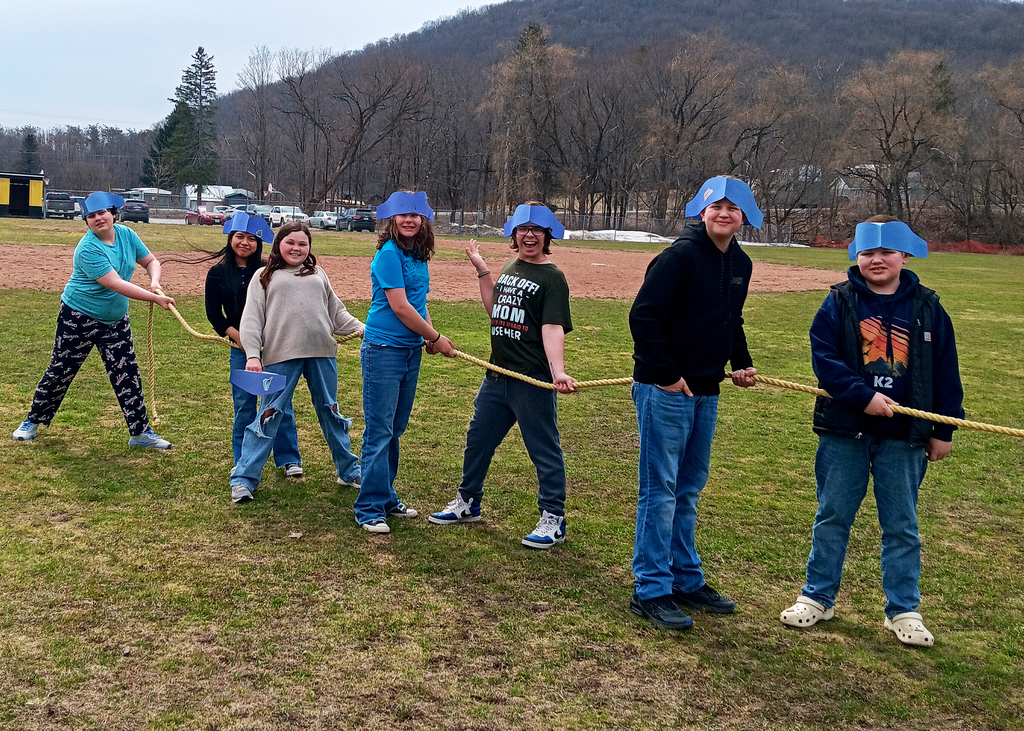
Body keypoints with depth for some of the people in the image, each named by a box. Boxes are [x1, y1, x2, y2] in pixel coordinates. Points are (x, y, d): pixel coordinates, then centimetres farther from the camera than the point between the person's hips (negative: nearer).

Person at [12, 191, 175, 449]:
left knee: (127, 375, 3)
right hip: (80, 318, -5)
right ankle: (32, 422, 24)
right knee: (61, 371, 6)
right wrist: (155, 299, -32)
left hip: (116, 320, 5)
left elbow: (151, 261, 8)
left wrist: (155, 282, -15)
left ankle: (140, 432, 10)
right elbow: (115, 284, -30)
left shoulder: (126, 235, -3)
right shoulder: (88, 249, -23)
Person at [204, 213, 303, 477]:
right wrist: (238, 337, -7)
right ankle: (243, 463, 19)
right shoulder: (218, 273, 4)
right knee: (244, 406, 6)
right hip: (240, 349, 1)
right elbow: (213, 313, 4)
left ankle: (289, 460, 12)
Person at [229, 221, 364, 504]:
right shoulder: (265, 276, 11)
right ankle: (243, 479, 2)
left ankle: (349, 471, 24)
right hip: (281, 356, -3)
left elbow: (337, 312, 21)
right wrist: (252, 354, -7)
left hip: (322, 353, 3)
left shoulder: (318, 274, 19)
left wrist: (362, 328, 7)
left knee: (330, 412, 13)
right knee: (270, 415, -4)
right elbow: (251, 319, 4)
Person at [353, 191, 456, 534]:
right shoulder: (389, 253, -14)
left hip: (411, 350, 8)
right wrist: (436, 337, -8)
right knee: (379, 431, -3)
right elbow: (400, 306, -17)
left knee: (395, 429, 15)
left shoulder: (419, 256, 10)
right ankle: (369, 508, 4)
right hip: (383, 350, -8)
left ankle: (387, 498, 27)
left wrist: (430, 336, -3)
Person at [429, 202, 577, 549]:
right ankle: (467, 503, 36)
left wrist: (558, 371, -36)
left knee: (544, 448, 0)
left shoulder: (552, 278, -10)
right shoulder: (510, 268, 13)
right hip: (497, 374, 8)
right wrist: (481, 270, 16)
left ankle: (554, 520, 11)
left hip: (533, 380, -8)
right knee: (478, 439, 18)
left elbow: (553, 328, -21)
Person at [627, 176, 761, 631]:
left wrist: (741, 363, 12)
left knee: (688, 489, 16)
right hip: (664, 390, -8)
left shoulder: (740, 265, 11)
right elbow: (643, 316, -18)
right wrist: (666, 374, -18)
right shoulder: (680, 256, -14)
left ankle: (686, 580, 28)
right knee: (660, 490, -4)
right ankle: (650, 590, 4)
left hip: (706, 392, 8)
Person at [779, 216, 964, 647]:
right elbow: (823, 357, -10)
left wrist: (943, 430, 5)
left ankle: (903, 611, 21)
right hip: (844, 432, -1)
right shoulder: (839, 303, -1)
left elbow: (946, 371, 6)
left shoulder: (927, 308, 3)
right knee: (833, 517, 10)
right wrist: (864, 396, -20)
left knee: (901, 524, 9)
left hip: (903, 436, 1)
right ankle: (818, 597, 24)